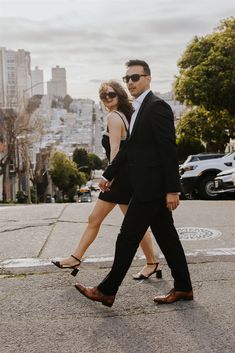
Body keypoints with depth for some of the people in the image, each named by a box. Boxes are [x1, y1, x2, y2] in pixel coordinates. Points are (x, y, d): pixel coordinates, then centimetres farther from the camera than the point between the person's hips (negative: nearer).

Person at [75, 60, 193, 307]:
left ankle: (107, 291, 8)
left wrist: (172, 189, -20)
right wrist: (108, 175, 19)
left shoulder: (157, 107, -13)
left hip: (151, 187, -9)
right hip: (150, 187, 9)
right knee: (166, 237, 13)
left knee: (128, 238, -2)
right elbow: (128, 148, 21)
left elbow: (169, 150, -18)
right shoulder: (139, 110, 16)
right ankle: (183, 288, 22)